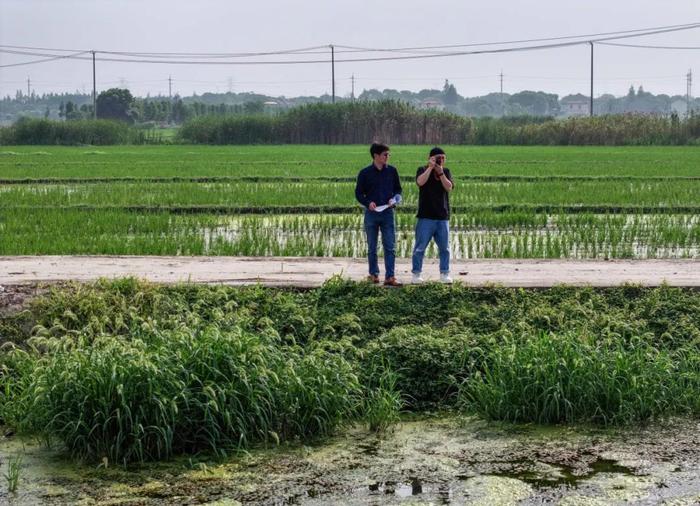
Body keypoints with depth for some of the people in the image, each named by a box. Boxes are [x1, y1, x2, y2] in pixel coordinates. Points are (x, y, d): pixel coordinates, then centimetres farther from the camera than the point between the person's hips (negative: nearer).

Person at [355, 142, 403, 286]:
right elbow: (358, 193, 1)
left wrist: (395, 199, -10)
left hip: (387, 212, 1)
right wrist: (368, 203, -17)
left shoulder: (392, 171, 3)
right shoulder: (365, 173, -3)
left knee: (390, 246, -5)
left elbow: (398, 189, 11)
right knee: (372, 247, 10)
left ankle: (390, 277, -4)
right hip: (371, 213, -1)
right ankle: (373, 274, 23)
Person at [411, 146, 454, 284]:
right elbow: (420, 182, -20)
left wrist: (440, 172, -13)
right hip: (426, 217, -3)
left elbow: (449, 187, -5)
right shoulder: (423, 170, 1)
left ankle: (444, 274, 15)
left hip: (443, 217, 3)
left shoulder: (446, 171, 11)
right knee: (420, 247, -1)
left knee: (444, 248, 6)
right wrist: (430, 167, -17)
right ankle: (416, 273, 7)